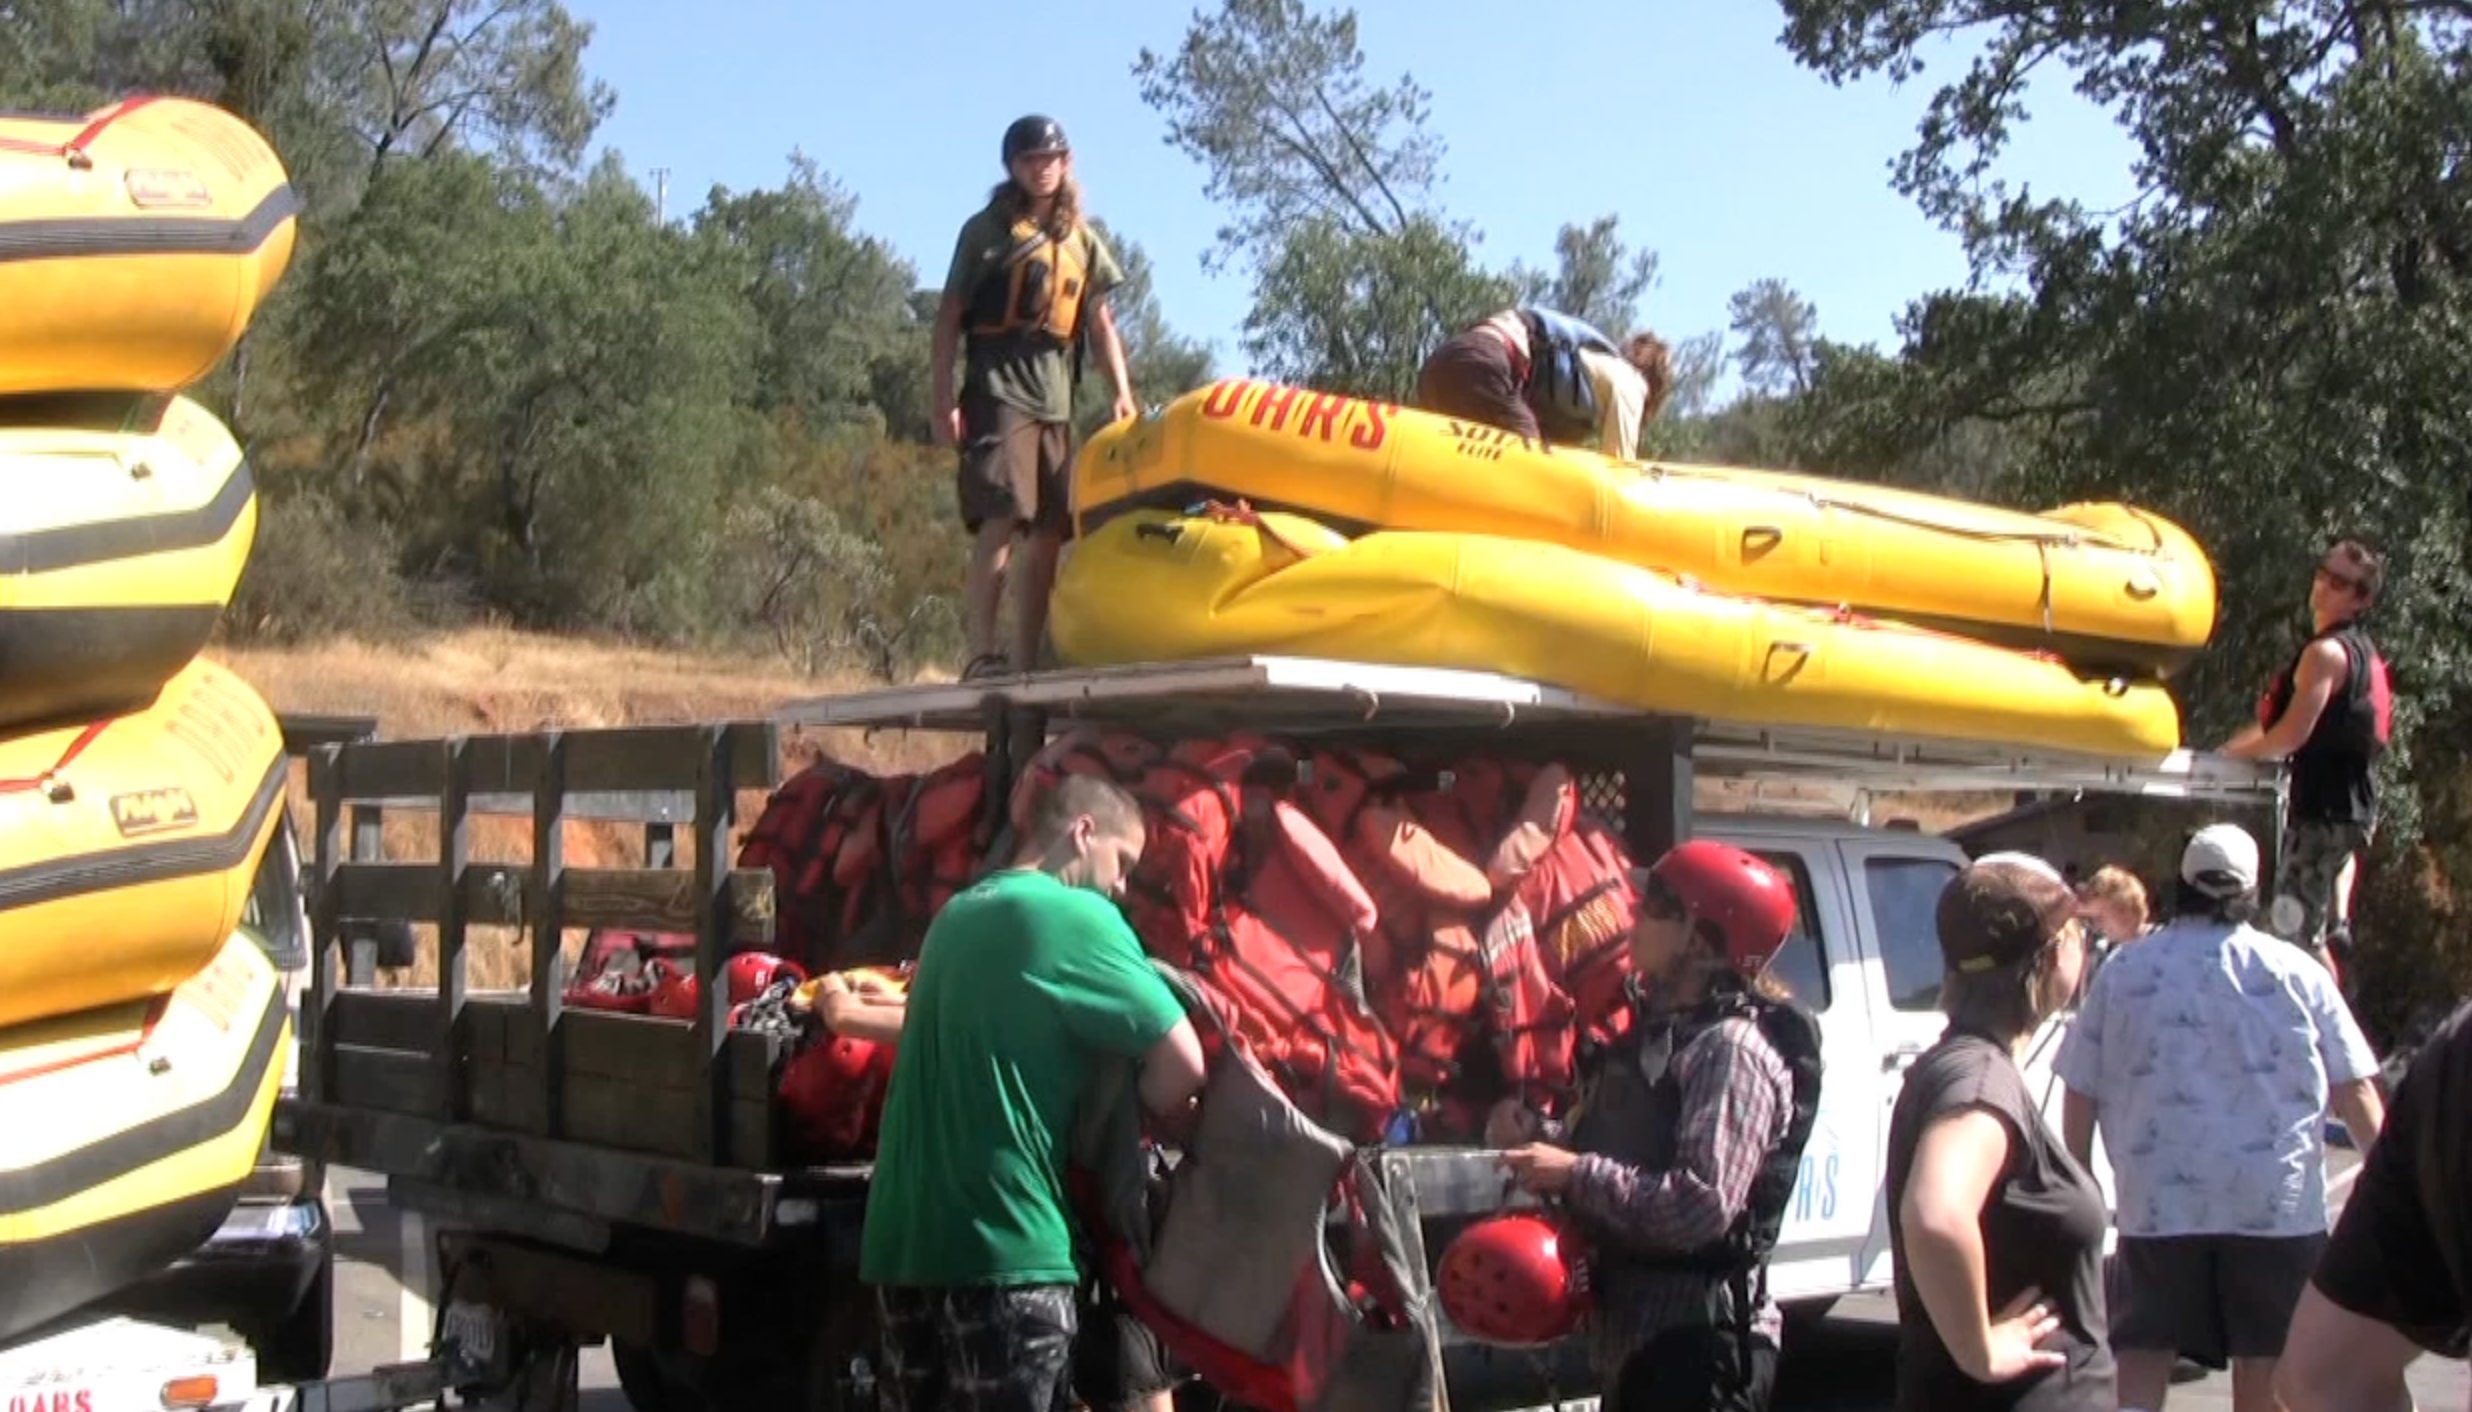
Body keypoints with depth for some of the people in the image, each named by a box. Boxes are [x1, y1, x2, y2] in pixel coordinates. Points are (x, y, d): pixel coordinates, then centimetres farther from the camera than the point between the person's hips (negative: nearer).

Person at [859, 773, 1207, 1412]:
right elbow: (1183, 1064, -12)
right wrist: (1151, 1113, 7)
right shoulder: (1076, 915, -8)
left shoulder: (956, 914, 18)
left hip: (903, 1235, 8)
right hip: (1001, 1244, -8)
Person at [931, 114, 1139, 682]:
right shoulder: (988, 228, 8)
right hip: (998, 388, -5)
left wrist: (1123, 394, 8)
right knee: (1002, 518, -19)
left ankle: (1026, 661, 4)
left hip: (1057, 399, 5)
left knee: (1049, 534, 0)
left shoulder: (1082, 239, 20)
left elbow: (1101, 323, 21)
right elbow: (950, 315, 6)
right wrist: (944, 397, -4)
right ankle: (982, 653, -24)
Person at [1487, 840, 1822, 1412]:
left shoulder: (1733, 1049, -17)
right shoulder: (1658, 1029, 14)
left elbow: (1705, 1204, -26)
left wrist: (1576, 1174, -21)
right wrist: (1533, 1134, 3)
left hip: (1696, 1347, -10)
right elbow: (1622, 1155, 20)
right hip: (1635, 1339, 10)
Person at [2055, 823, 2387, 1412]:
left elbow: (2079, 1093, 6)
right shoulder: (2297, 972, 2)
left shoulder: (2124, 971, 5)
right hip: (2277, 1201, 0)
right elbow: (2356, 1089, 4)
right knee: (2266, 1362, 9)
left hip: (2158, 1200, 1)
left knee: (2144, 1345, 8)